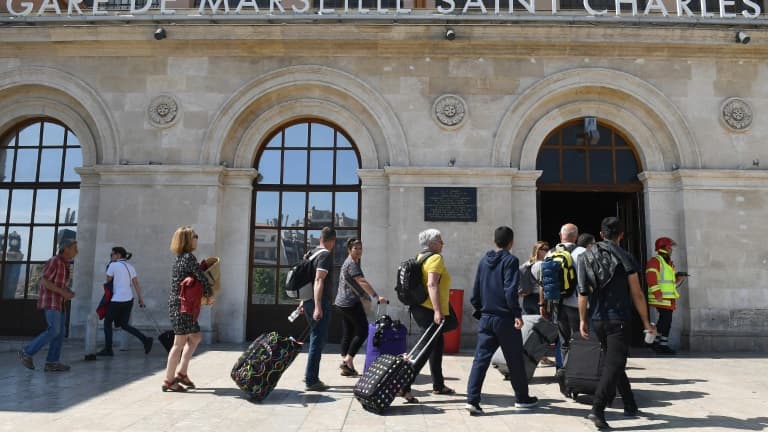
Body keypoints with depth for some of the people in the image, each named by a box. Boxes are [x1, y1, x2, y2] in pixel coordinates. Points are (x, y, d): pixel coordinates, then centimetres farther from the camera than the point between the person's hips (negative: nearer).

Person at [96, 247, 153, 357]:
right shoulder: (130, 266, 11)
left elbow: (108, 281, 1)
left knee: (107, 322, 12)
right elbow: (136, 283, 8)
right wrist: (140, 299, 8)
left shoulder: (113, 265, -8)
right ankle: (145, 339, -2)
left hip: (118, 299, -7)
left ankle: (108, 349, 15)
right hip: (129, 299, 7)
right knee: (124, 325, 13)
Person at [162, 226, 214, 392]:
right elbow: (202, 278, -21)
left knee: (195, 337, 17)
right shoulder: (189, 257, -15)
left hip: (180, 305, 9)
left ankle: (181, 372, 21)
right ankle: (169, 380, 6)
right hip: (181, 305, -9)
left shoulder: (181, 258, 14)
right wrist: (210, 295, -7)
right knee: (180, 342, -2)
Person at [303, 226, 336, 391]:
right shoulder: (326, 255, -13)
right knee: (318, 340, -4)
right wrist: (318, 307, -27)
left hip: (308, 300, 10)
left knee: (317, 337, 19)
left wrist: (304, 300, 27)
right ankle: (311, 381, 1)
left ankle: (311, 376, 26)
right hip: (320, 302, -9)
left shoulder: (312, 253, 14)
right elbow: (319, 280, -23)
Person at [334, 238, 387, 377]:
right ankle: (347, 360, -7)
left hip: (344, 303, 10)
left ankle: (346, 366, 12)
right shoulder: (351, 263, -13)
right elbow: (362, 282, -23)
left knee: (347, 333, 9)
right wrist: (377, 297, -26)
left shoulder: (351, 262, 19)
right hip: (351, 303, -10)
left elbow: (360, 283, 26)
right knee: (362, 331, -6)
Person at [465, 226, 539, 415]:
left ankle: (472, 399, -6)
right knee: (515, 360, 10)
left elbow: (476, 290, 12)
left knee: (481, 358, 2)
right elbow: (510, 290, -19)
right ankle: (522, 398, 25)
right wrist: (517, 314, -17)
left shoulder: (484, 260, 10)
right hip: (505, 318, -5)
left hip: (486, 318, 5)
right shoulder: (510, 260, -8)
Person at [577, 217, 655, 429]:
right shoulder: (624, 258, -5)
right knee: (614, 365, -6)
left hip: (597, 321, 5)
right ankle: (597, 409, -18)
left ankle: (630, 405, 30)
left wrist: (583, 320, 10)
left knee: (614, 362, 20)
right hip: (618, 320, -5)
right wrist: (646, 323, 6)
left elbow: (582, 292, 4)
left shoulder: (587, 257, 6)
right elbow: (637, 294, -4)